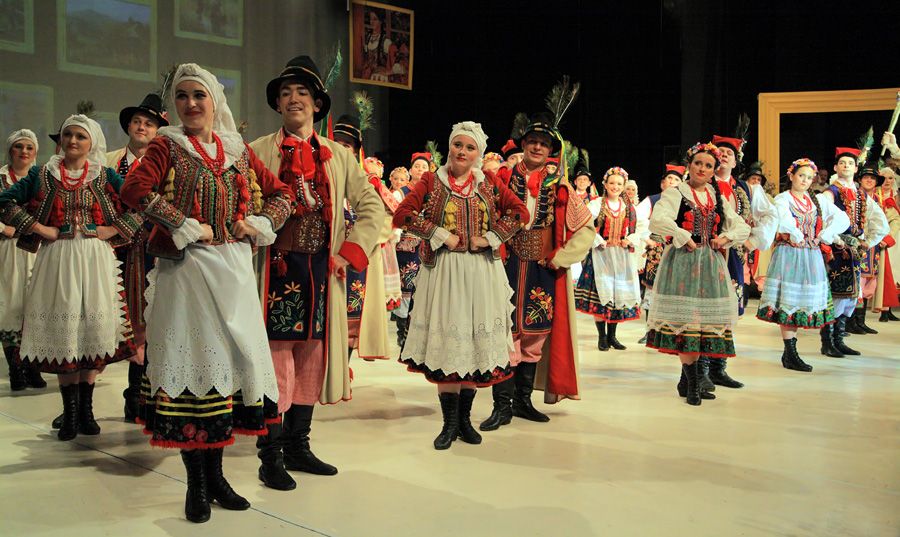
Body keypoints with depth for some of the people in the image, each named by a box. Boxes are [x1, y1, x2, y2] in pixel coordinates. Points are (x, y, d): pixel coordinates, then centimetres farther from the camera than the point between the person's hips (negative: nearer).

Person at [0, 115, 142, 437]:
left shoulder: (105, 175, 7)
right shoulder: (43, 175, 8)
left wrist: (111, 230, -6)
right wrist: (43, 230, -5)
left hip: (96, 260, 0)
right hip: (57, 259, 0)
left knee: (93, 329, 1)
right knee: (61, 331, 0)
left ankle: (86, 409, 11)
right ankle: (70, 412, 9)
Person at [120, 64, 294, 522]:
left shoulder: (238, 151, 13)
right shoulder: (167, 146, 2)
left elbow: (281, 194, 18)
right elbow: (134, 190, -15)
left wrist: (258, 223, 0)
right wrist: (187, 226, -16)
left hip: (233, 268, 4)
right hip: (185, 270, -4)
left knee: (230, 359, 6)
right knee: (191, 361, -2)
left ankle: (216, 473, 20)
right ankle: (196, 482, 9)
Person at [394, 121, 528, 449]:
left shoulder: (488, 183, 8)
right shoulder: (432, 182, 2)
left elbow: (520, 212, 8)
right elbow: (402, 214, -7)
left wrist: (491, 237, -4)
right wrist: (440, 235, -12)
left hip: (482, 272, 3)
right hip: (444, 271, -2)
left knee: (477, 342, 6)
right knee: (447, 343, -2)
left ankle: (465, 419, 19)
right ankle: (450, 423, 8)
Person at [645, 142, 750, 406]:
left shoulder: (718, 199, 17)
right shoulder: (675, 194, -1)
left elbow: (743, 227, 22)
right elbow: (657, 221, -19)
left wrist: (726, 238, 4)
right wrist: (684, 238, -16)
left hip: (710, 264, 6)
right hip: (682, 263, -6)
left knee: (705, 319, 4)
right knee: (686, 321, -10)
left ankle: (687, 381, 16)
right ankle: (692, 383, -2)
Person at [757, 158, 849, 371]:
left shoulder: (818, 200, 14)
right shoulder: (782, 199, -2)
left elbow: (842, 219, 6)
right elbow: (784, 219, -24)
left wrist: (823, 237, -3)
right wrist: (796, 237, -16)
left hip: (811, 256, 5)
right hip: (788, 255, -5)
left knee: (803, 302, 6)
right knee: (788, 302, -6)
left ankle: (789, 351, 14)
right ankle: (790, 355, -3)